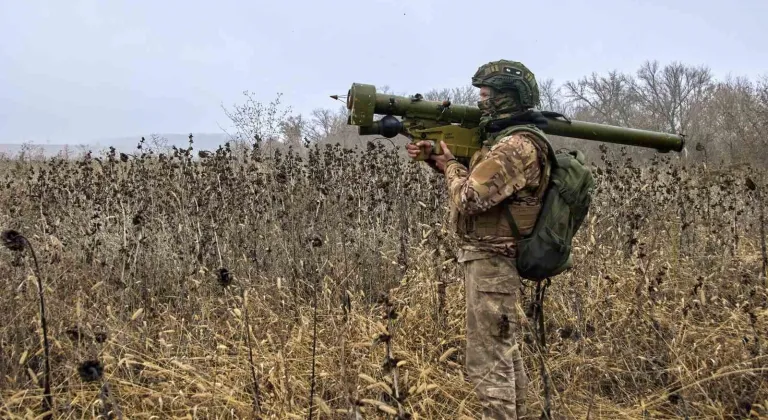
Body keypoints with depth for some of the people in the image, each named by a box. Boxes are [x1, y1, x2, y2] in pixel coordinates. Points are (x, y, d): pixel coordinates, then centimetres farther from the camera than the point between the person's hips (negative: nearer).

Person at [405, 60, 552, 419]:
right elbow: (475, 177, 24)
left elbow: (467, 199, -24)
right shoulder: (509, 140, 13)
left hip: (490, 264, -11)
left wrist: (450, 165, -5)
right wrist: (433, 156, 10)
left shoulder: (515, 147, -20)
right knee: (506, 354, 18)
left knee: (487, 363, -7)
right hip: (498, 262, 11)